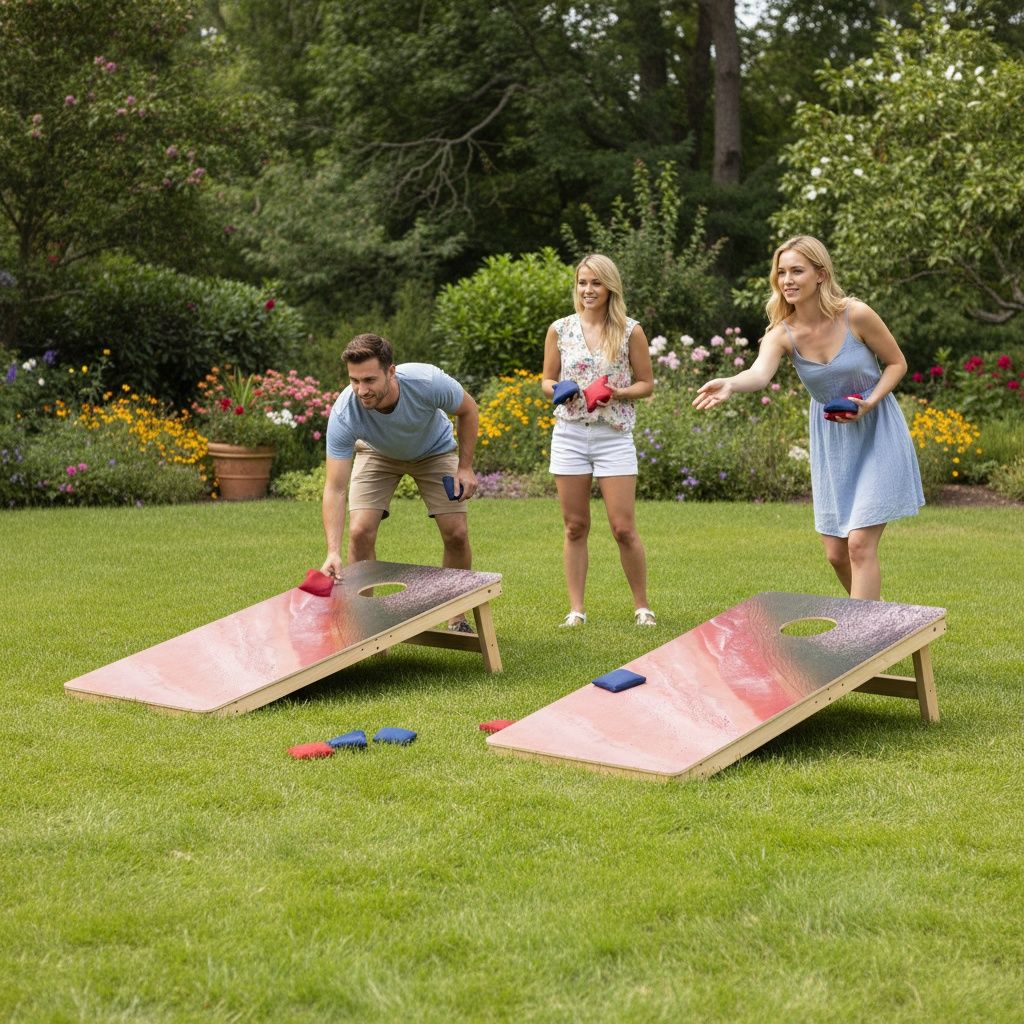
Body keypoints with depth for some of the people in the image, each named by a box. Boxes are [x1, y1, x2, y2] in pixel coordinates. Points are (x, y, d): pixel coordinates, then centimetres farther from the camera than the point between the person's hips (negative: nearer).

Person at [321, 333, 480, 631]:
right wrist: (333, 552, -48)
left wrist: (465, 467, -16)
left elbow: (467, 410, -15)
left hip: (434, 450, 0)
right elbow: (335, 488, -37)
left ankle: (457, 619, 12)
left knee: (456, 533, -9)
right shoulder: (344, 414, -39)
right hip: (377, 454, 0)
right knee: (360, 531, -18)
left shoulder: (428, 381, -40)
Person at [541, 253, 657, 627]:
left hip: (614, 436, -2)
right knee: (575, 527, 6)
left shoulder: (630, 331, -1)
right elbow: (547, 381, 12)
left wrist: (618, 393, -15)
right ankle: (576, 608, 12)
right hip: (569, 435, 2)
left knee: (624, 529, -3)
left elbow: (647, 383, 4)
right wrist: (559, 391, -11)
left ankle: (641, 606, 12)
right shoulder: (559, 330, 5)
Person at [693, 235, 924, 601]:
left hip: (876, 433, -4)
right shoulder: (783, 333, -12)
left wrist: (869, 402, -21)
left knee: (860, 545, -13)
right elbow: (760, 372, -34)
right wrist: (730, 384, -56)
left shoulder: (855, 315, -18)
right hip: (830, 437, 4)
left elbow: (897, 363, -4)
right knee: (836, 553, 9)